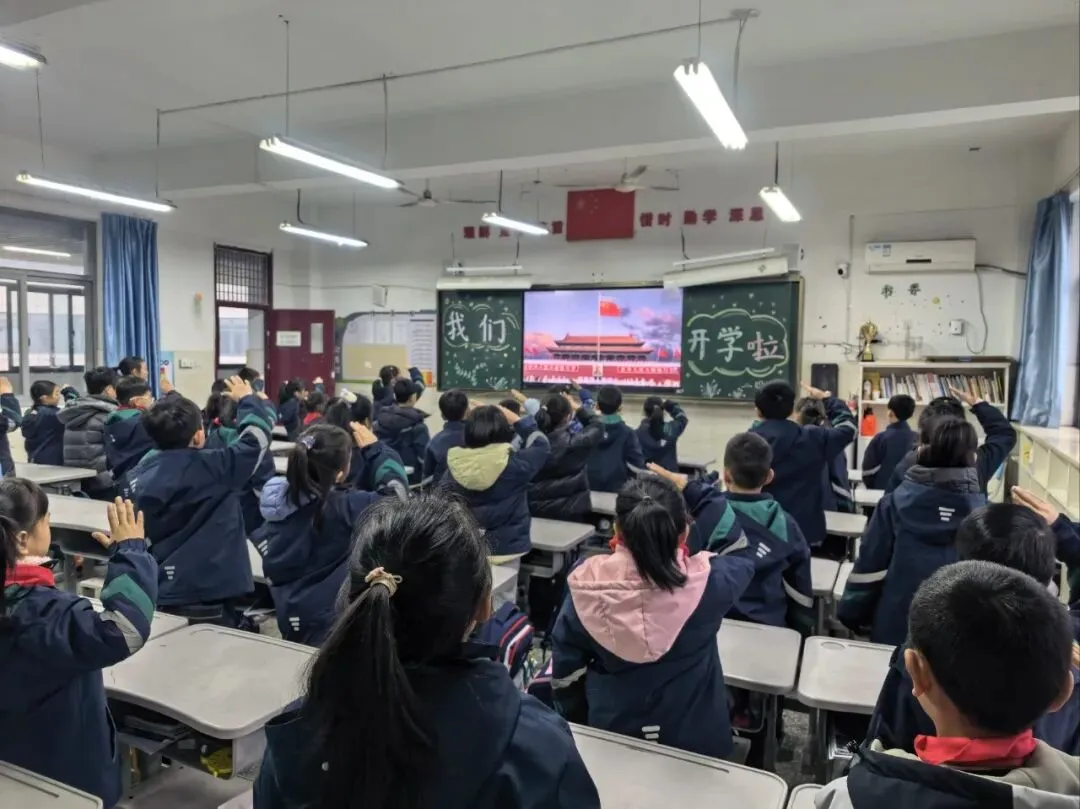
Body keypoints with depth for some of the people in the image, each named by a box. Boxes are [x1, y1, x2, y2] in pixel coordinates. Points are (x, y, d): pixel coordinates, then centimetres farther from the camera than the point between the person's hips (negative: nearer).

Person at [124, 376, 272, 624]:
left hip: (157, 595, 6)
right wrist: (246, 399, 12)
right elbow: (258, 433, -3)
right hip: (207, 599, -6)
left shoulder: (138, 475, -1)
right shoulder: (214, 468, -16)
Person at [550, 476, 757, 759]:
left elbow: (564, 673, -8)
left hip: (610, 738, 1)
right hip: (695, 741, 0)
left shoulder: (588, 588, -22)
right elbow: (743, 548, -2)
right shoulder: (706, 583, -26)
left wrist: (578, 728, 10)